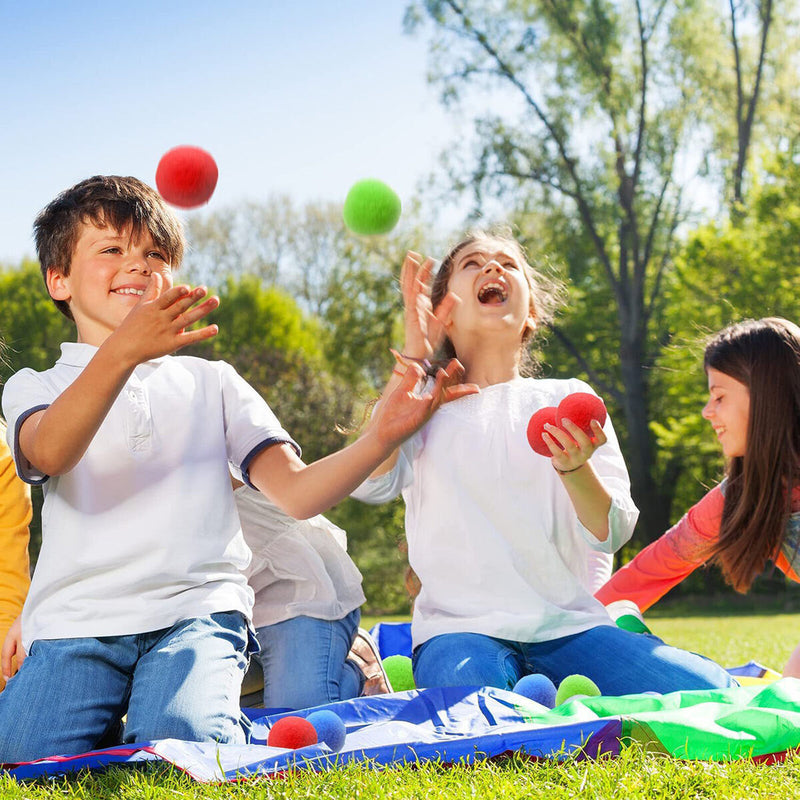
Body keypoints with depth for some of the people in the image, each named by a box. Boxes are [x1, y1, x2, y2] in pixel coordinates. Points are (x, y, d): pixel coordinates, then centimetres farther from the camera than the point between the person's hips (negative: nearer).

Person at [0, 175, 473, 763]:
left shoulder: (211, 382, 22)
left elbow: (296, 493, 8)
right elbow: (50, 453, -13)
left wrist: (382, 437, -13)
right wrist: (122, 351, -32)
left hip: (196, 610, 1)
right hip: (75, 624, 0)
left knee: (179, 742, -30)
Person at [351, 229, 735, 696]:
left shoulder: (570, 398, 16)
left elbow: (610, 534, 4)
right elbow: (369, 483, -10)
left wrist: (575, 468, -18)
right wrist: (413, 355, -5)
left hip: (569, 625, 3)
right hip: (460, 628, -3)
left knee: (709, 690, -21)